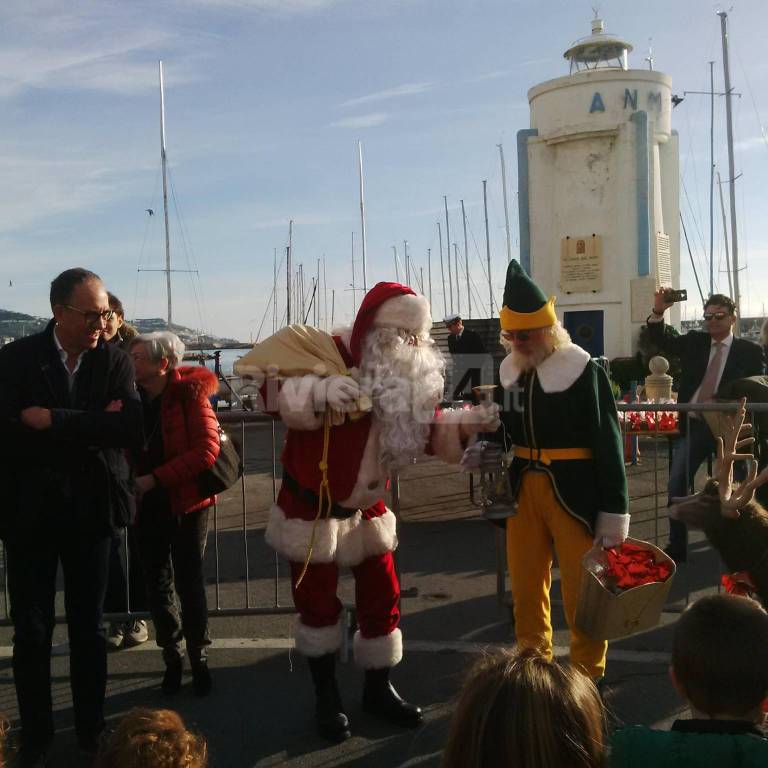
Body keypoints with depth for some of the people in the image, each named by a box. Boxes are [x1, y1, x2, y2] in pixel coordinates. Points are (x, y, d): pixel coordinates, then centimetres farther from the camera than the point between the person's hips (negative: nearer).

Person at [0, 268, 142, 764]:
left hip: (91, 511, 1)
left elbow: (132, 429, -16)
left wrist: (53, 422, -20)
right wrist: (91, 429, -18)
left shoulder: (115, 361, -2)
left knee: (89, 629, 13)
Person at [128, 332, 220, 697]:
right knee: (157, 585, 11)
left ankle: (199, 659, 21)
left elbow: (207, 450, -19)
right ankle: (172, 658, 27)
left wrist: (154, 479, -21)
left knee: (189, 583, 4)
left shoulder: (189, 395, -12)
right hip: (148, 506, 4)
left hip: (186, 504, -4)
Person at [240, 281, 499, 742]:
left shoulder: (411, 376, -2)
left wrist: (467, 424, -17)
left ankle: (379, 689, 32)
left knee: (382, 599, 12)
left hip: (367, 510, 6)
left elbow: (428, 432, 2)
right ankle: (327, 695, 26)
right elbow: (274, 392, -31)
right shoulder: (324, 353, -21)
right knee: (318, 601, 6)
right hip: (312, 508, -5)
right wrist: (319, 390, -50)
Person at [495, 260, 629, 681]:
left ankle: (587, 677, 24)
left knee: (582, 591, 6)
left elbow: (607, 442, -12)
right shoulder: (510, 369, 4)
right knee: (526, 587, 15)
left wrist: (613, 511, -13)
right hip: (524, 488, 6)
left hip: (574, 491, -5)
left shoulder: (584, 370, -13)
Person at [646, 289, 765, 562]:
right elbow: (662, 341, -1)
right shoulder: (694, 341, 8)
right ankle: (677, 547, 11)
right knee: (676, 487, 1)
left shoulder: (749, 351, -1)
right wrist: (658, 311, -17)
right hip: (691, 425, 3)